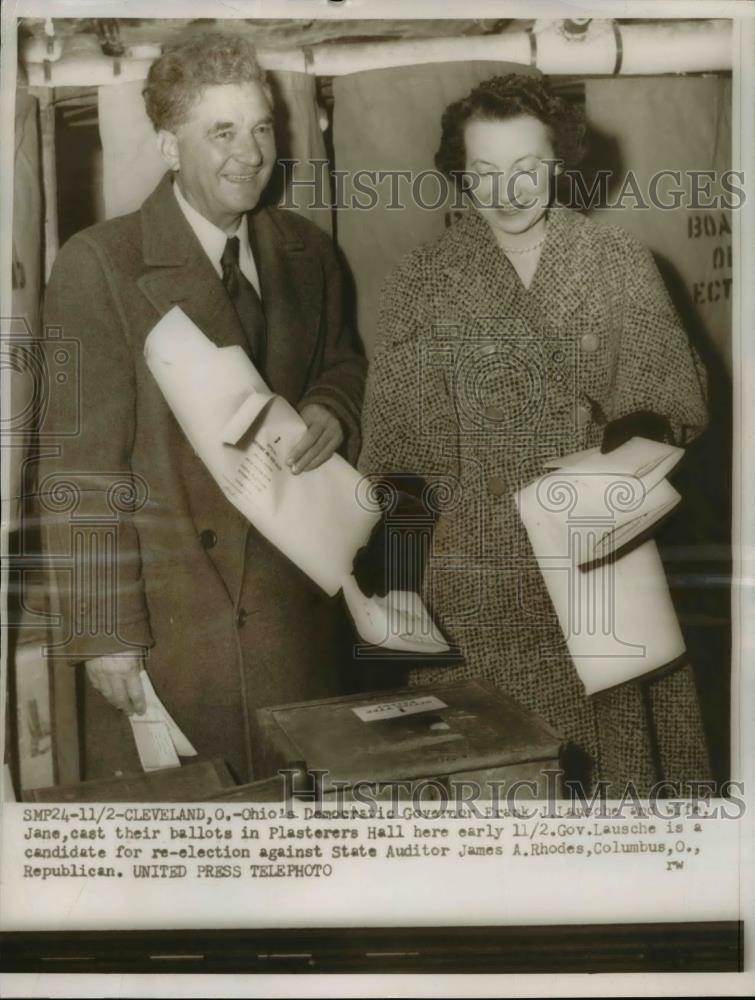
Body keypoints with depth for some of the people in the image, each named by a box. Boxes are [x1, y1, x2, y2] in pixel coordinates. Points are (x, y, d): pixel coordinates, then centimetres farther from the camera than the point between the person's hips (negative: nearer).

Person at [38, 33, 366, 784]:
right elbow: (81, 467, -13)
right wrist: (105, 631, -15)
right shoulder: (97, 264, -11)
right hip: (165, 608, -4)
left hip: (297, 603, 5)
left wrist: (332, 411, -5)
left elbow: (341, 365, 19)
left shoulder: (306, 252, 6)